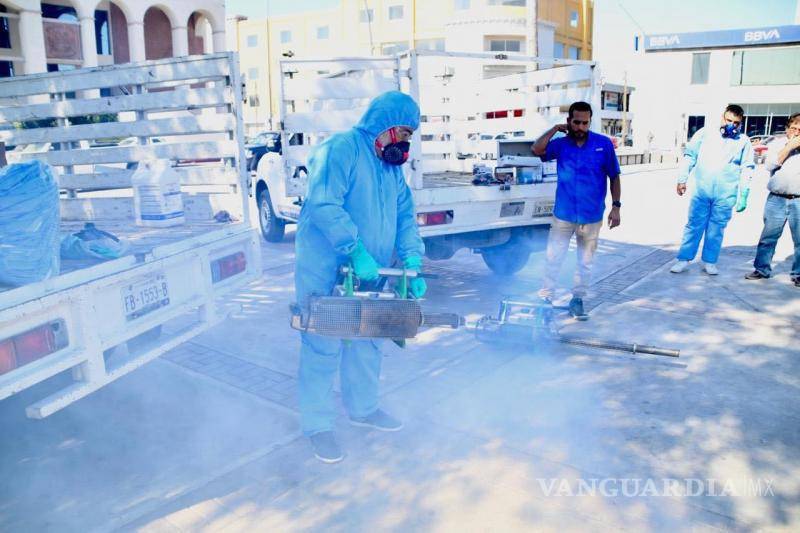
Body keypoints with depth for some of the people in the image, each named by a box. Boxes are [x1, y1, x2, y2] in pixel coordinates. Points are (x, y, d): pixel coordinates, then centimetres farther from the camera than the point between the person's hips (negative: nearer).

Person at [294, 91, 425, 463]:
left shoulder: (392, 165, 13)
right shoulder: (340, 149, -15)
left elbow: (404, 216, 10)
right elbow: (324, 206, -27)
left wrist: (412, 263, -4)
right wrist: (356, 252, -30)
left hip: (368, 274, 9)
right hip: (325, 272, -8)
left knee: (366, 343, 18)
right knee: (323, 348, -1)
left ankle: (362, 408, 37)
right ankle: (317, 425, 14)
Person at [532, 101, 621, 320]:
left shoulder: (604, 144, -4)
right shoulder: (561, 144, -2)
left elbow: (614, 177, 1)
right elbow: (537, 149, -20)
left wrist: (615, 206, -4)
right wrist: (555, 129, -12)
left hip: (592, 216, 0)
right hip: (563, 214, 0)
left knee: (585, 262, 12)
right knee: (553, 258, 6)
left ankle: (577, 300, 26)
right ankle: (545, 297, 19)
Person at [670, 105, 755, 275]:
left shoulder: (744, 141, 5)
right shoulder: (705, 133, 3)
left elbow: (747, 170, 5)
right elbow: (690, 156, 5)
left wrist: (743, 197, 1)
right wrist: (682, 179, -2)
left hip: (725, 195, 1)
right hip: (701, 191, 0)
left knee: (716, 229, 7)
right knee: (694, 225, 3)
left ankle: (709, 262, 19)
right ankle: (683, 260, 9)